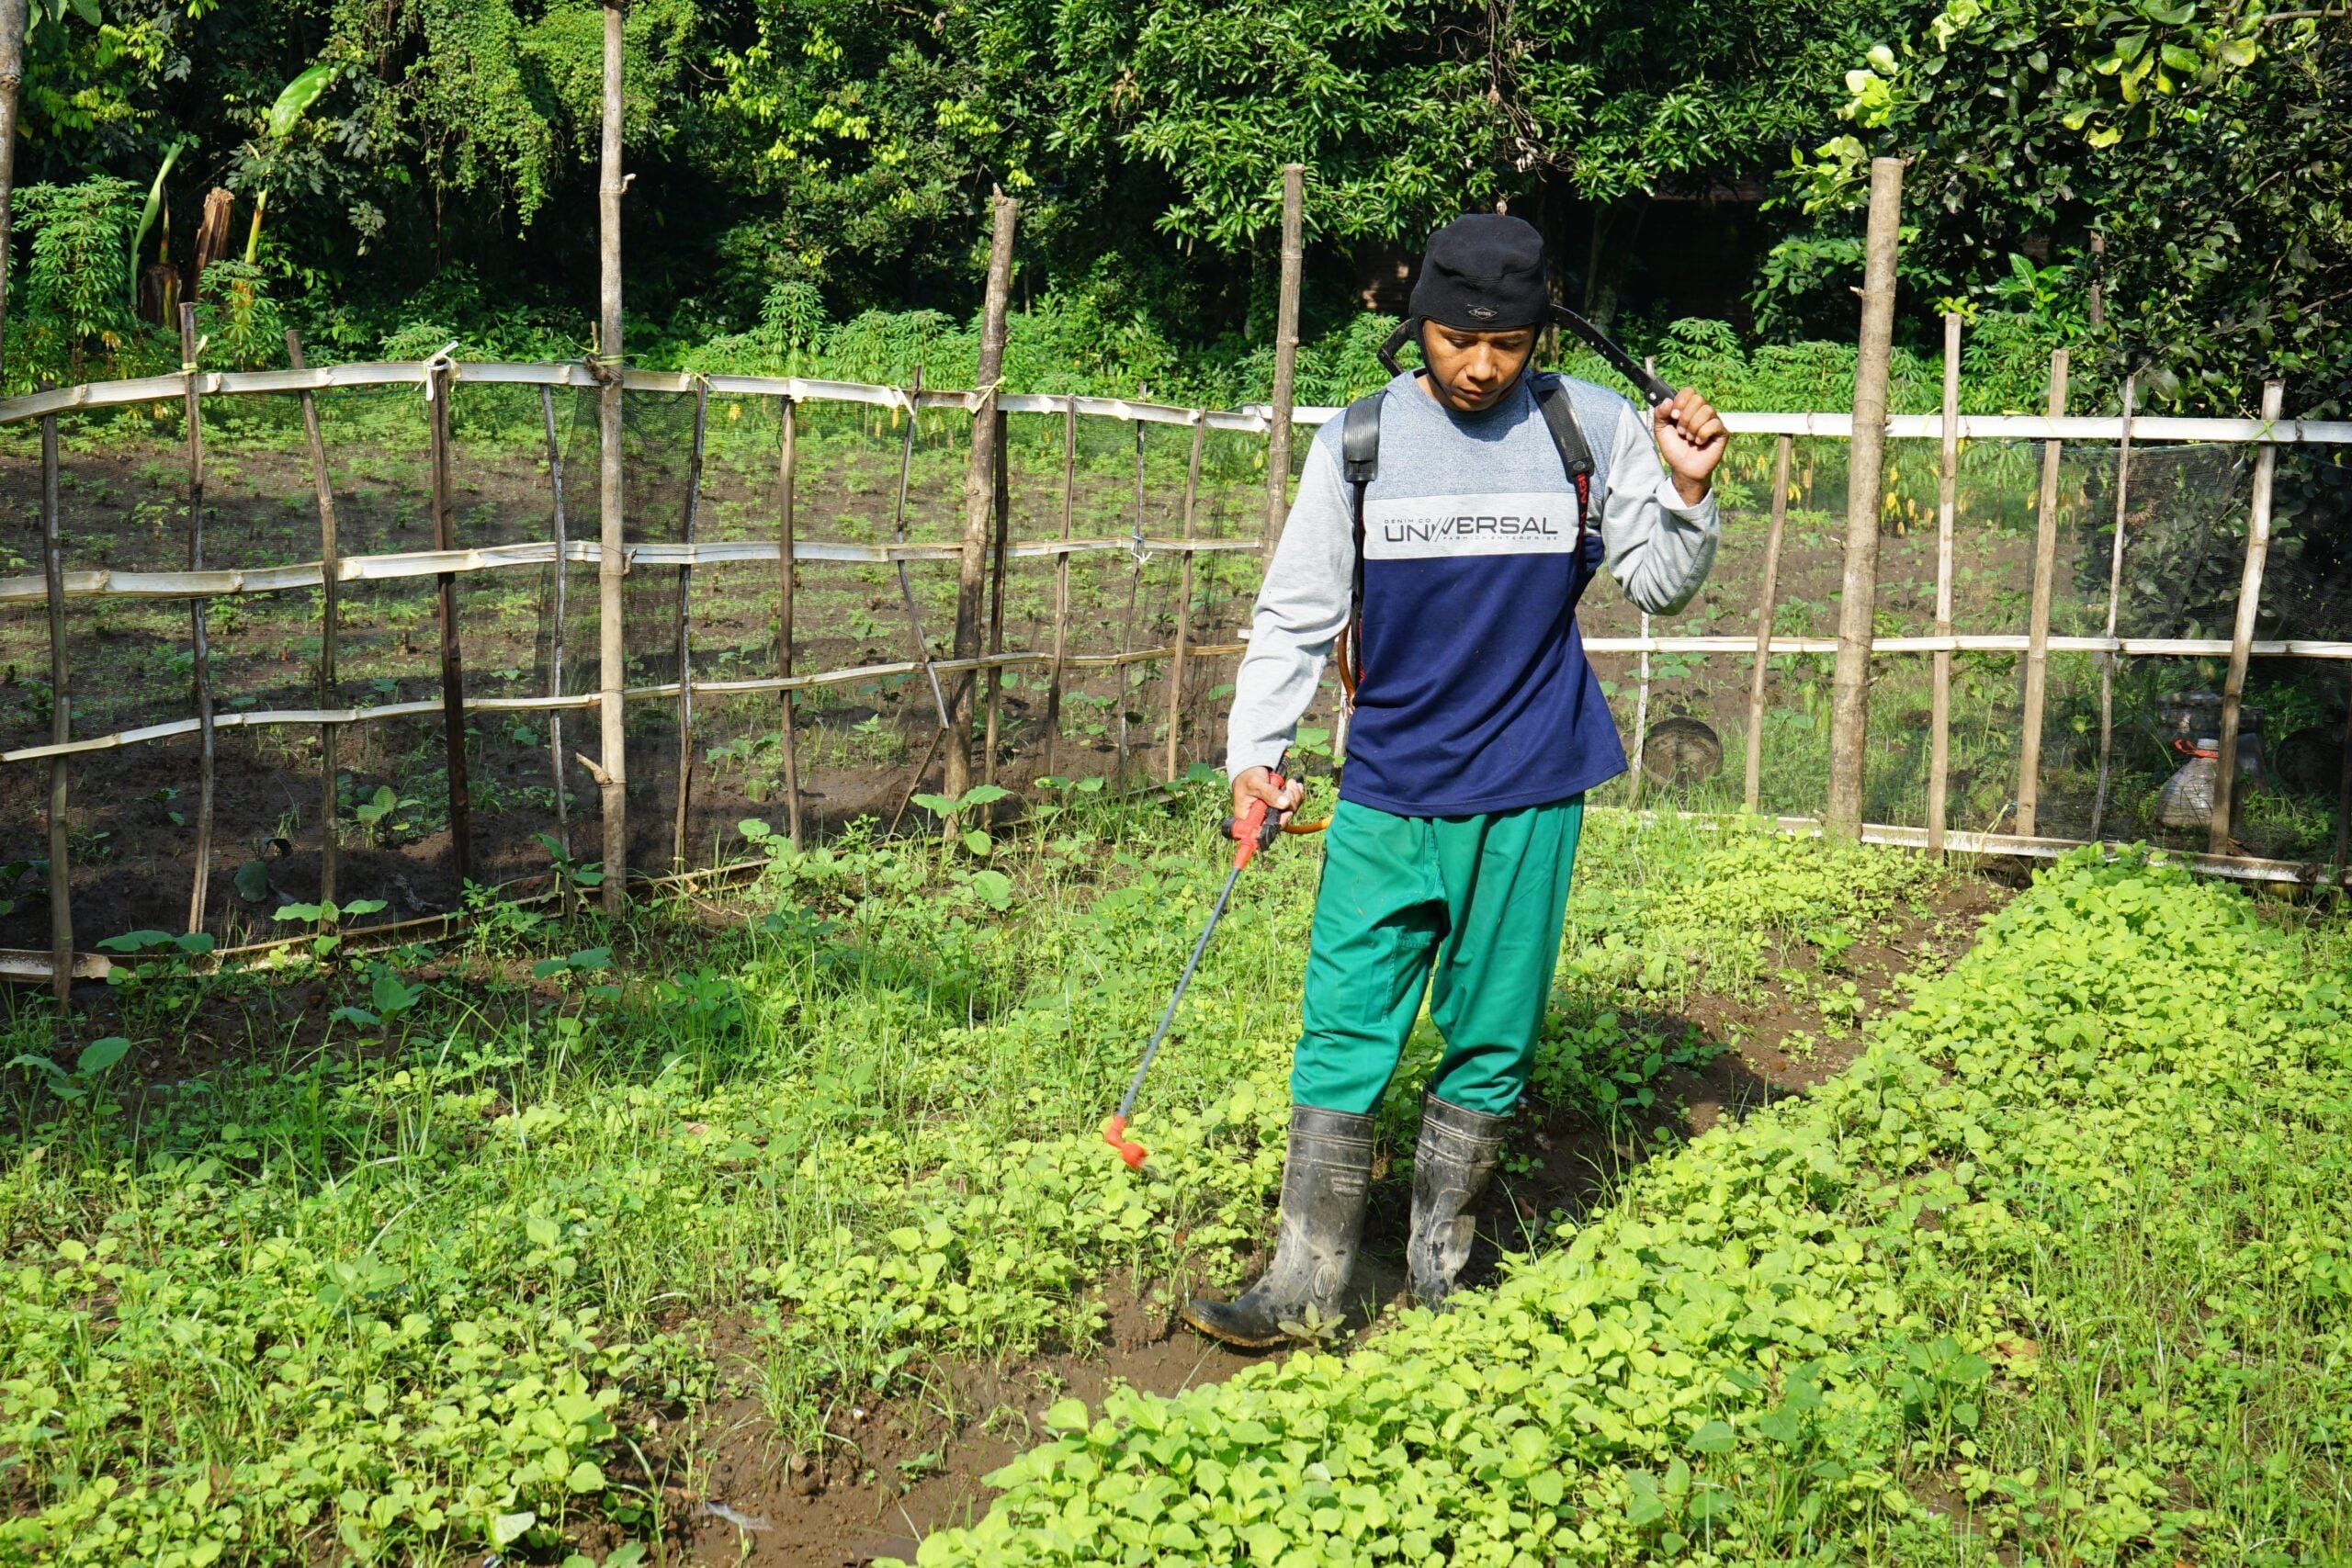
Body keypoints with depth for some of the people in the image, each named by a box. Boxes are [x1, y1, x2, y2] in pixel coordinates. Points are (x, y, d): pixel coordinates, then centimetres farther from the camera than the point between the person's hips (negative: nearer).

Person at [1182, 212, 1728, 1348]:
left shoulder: (1594, 430, -1)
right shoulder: (1360, 439, 0)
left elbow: (1658, 586, 8)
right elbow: (1296, 612, 5)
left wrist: (1686, 494, -11)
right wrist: (1254, 752, -4)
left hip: (1529, 796, 0)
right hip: (1386, 794, 0)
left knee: (1491, 1044, 8)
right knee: (1343, 1035, -1)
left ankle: (1436, 1278, 24)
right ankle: (1305, 1288, 9)